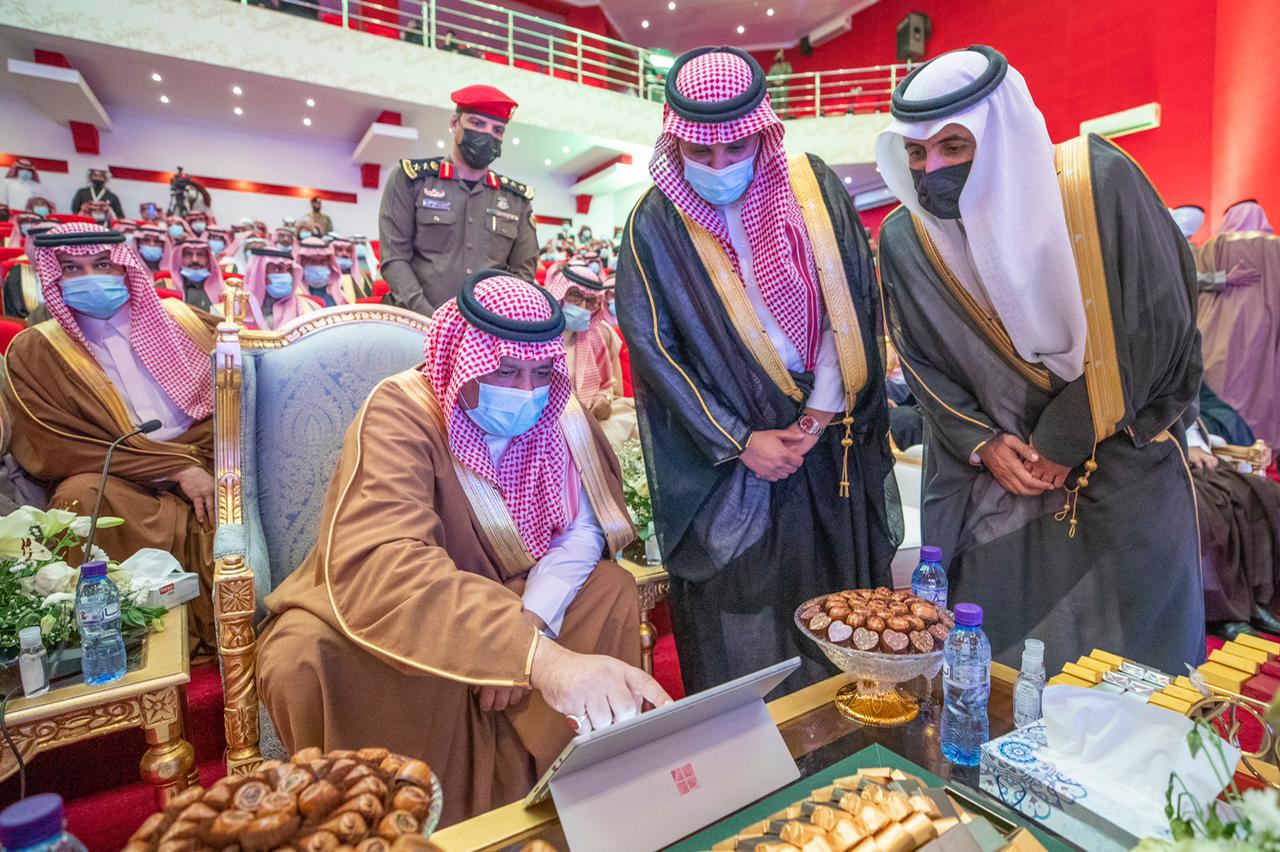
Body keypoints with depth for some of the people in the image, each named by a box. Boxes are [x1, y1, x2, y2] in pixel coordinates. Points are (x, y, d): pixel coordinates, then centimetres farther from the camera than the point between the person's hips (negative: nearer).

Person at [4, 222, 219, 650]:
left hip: (201, 470, 1)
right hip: (113, 483, -1)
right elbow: (58, 450, -5)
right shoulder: (34, 351, 6)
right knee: (81, 496, -32)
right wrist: (175, 467, -17)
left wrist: (205, 464, -13)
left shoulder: (178, 320, 11)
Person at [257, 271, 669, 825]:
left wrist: (526, 627, -30)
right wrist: (539, 657, -56)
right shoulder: (400, 414, -27)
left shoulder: (559, 414, -11)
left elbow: (583, 529, -12)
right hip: (367, 615, -3)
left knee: (611, 591, -17)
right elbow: (382, 565, -43)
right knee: (303, 658, -32)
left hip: (498, 599, 4)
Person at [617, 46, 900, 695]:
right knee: (738, 624, 5)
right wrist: (739, 442, -9)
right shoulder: (655, 223, -4)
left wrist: (821, 412, -7)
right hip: (724, 450, -2)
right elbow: (651, 344, -7)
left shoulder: (812, 186, 1)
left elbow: (853, 302, 0)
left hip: (829, 439, 3)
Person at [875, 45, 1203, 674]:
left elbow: (1154, 327, -11)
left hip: (1123, 468, -1)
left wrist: (1066, 440, -12)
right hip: (994, 481, 1)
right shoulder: (905, 239, -11)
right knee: (992, 670, 9)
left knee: (1127, 661, 12)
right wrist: (981, 443, -11)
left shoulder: (1101, 184, -17)